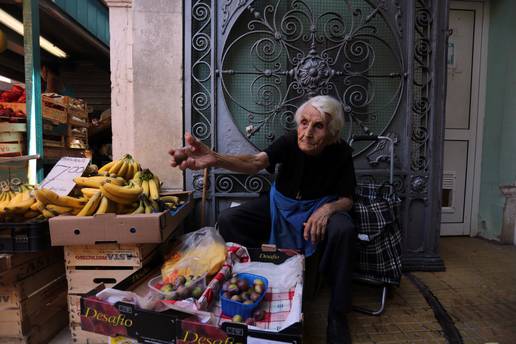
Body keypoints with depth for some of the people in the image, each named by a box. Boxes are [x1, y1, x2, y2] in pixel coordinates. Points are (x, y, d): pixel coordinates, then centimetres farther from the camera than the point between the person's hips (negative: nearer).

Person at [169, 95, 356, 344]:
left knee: (343, 230, -35)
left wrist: (328, 208, -35)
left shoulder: (340, 152, -16)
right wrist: (215, 159, -57)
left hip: (319, 207, -1)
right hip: (280, 204, 1)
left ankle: (337, 316, -16)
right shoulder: (290, 141, -19)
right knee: (228, 220, -19)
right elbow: (255, 162, -37)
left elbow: (347, 200, -10)